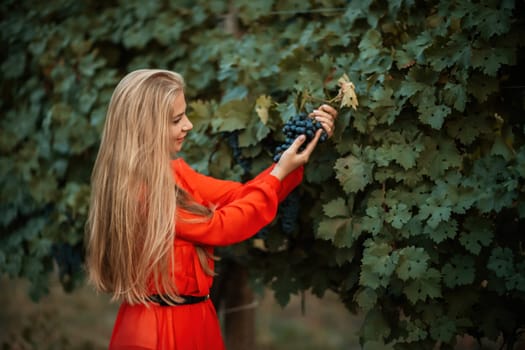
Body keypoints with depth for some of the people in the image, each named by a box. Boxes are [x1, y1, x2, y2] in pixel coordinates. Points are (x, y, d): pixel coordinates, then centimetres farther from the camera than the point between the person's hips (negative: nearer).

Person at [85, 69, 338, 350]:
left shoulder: (173, 173, 6)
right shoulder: (137, 190, -21)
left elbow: (239, 196, 7)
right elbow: (219, 227, -15)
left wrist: (291, 160, 1)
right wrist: (279, 174, -9)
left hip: (194, 320, 9)